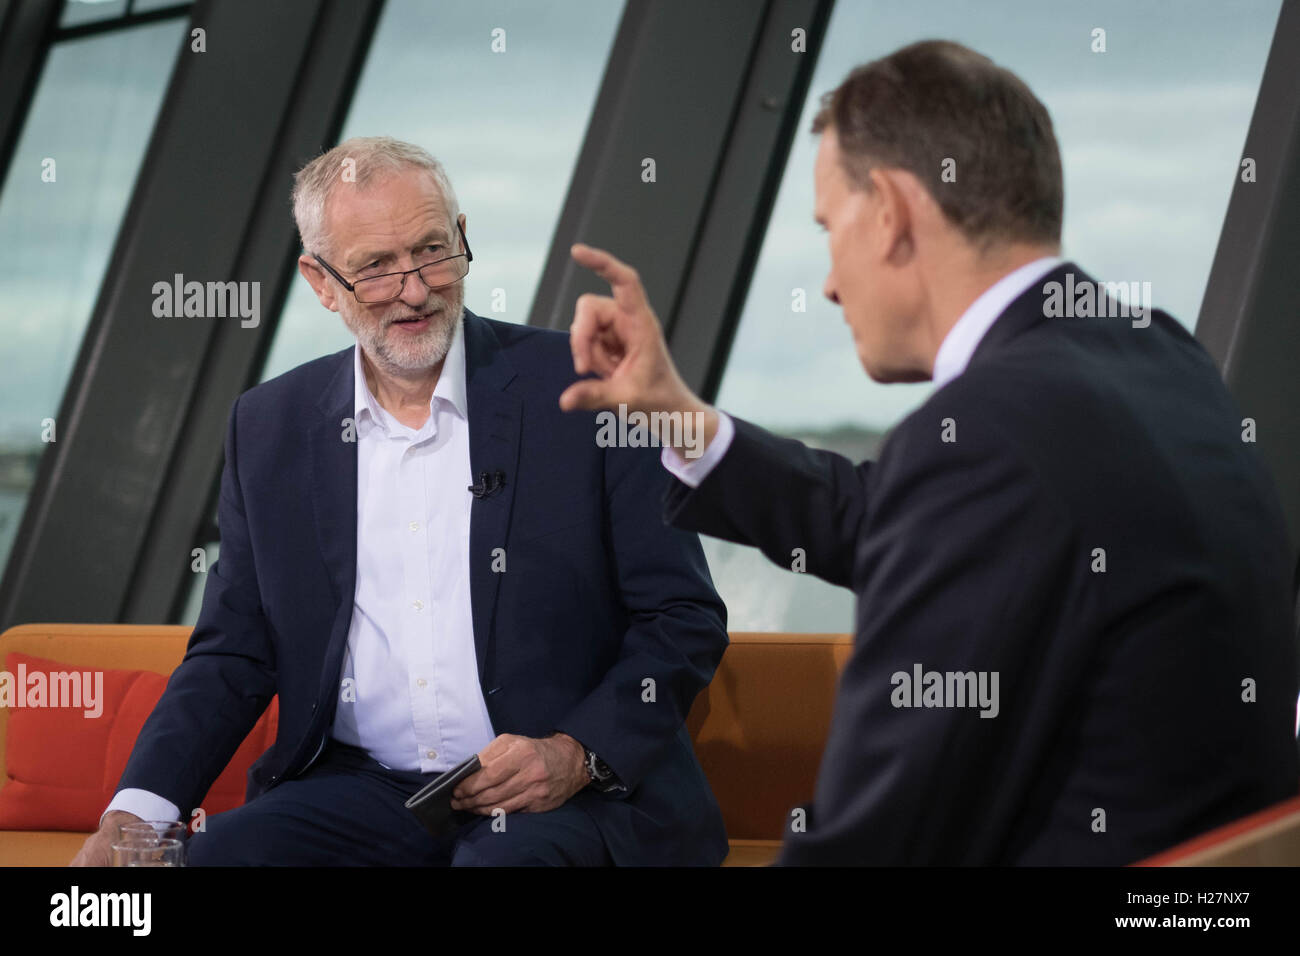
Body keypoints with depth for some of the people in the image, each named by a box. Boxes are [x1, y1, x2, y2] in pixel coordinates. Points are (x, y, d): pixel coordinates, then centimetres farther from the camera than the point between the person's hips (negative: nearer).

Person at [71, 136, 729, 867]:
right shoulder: (270, 428, 11)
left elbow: (686, 620, 1)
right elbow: (235, 653, 13)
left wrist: (577, 755, -15)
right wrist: (137, 813, -3)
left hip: (569, 800, -3)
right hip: (362, 789, 3)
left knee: (512, 859, -37)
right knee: (211, 854, -25)